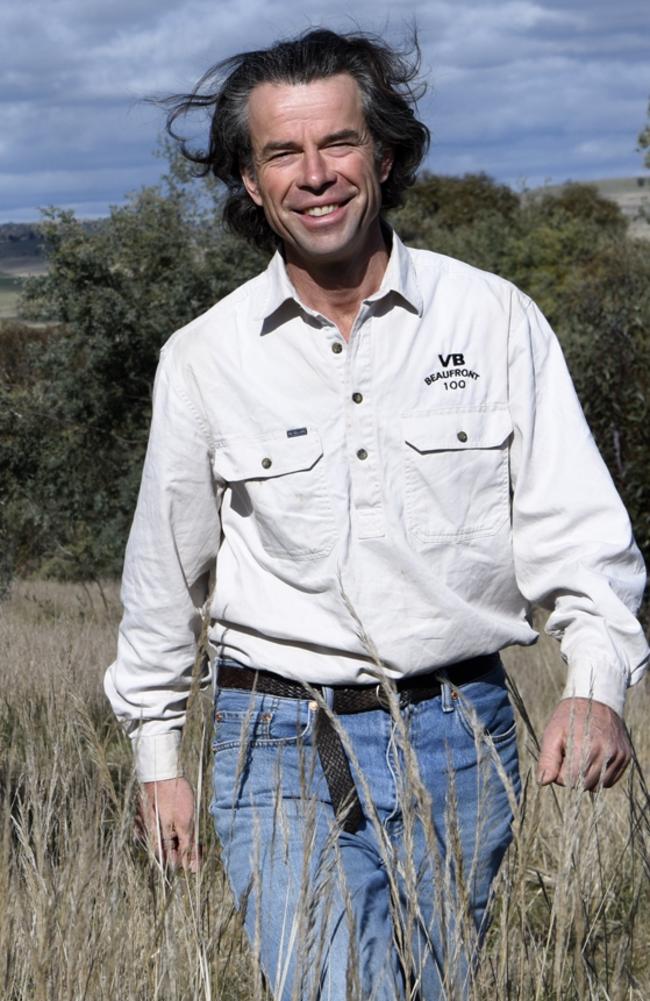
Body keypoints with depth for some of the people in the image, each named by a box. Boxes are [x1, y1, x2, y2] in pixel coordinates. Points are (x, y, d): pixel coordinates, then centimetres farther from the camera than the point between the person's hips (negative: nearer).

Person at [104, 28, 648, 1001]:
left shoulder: (494, 318, -1)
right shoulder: (203, 358, 1)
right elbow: (165, 567, 11)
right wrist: (158, 754, 14)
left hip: (459, 736, 1)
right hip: (283, 743, -1)